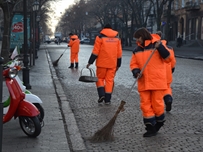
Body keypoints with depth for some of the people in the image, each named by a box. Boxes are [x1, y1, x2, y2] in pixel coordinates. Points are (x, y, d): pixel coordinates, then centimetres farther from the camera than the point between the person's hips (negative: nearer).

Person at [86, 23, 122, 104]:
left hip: (102, 63, -3)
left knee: (100, 78, 11)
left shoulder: (100, 37, -2)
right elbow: (119, 53, 10)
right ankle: (107, 99, 5)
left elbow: (95, 52, -8)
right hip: (112, 64, 3)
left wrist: (90, 62, -4)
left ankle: (101, 94, -8)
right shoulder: (117, 38, 10)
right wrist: (118, 65, 17)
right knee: (109, 80, 6)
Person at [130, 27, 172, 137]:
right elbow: (133, 64, 11)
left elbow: (168, 58, -10)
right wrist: (136, 71, -10)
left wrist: (160, 47, -24)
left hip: (157, 81, -5)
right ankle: (151, 128, 9)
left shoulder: (156, 45, -5)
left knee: (157, 103, 1)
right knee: (145, 105, 2)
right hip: (143, 82, 5)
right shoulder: (137, 50, 9)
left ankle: (160, 121, 28)